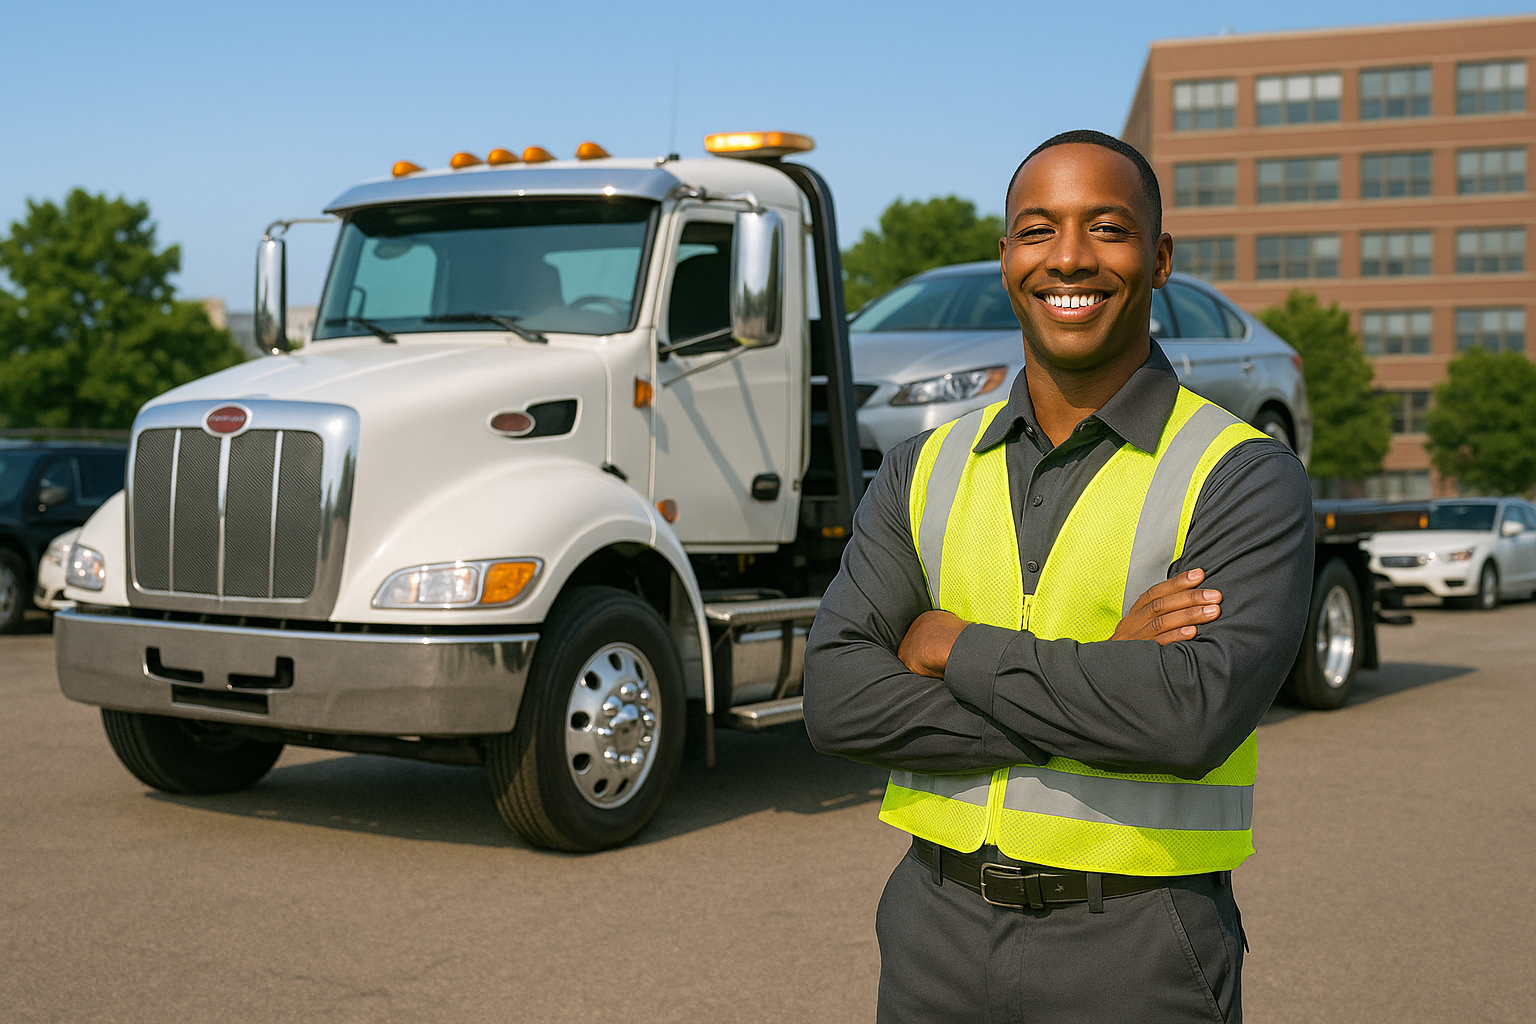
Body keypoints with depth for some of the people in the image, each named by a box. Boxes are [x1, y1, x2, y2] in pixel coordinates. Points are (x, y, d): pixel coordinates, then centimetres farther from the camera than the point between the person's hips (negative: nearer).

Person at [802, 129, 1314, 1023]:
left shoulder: (1245, 477, -8)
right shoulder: (925, 471, 4)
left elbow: (1195, 715, -23)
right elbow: (838, 699, -7)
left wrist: (958, 649, -13)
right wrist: (1097, 684, -16)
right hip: (937, 928, 4)